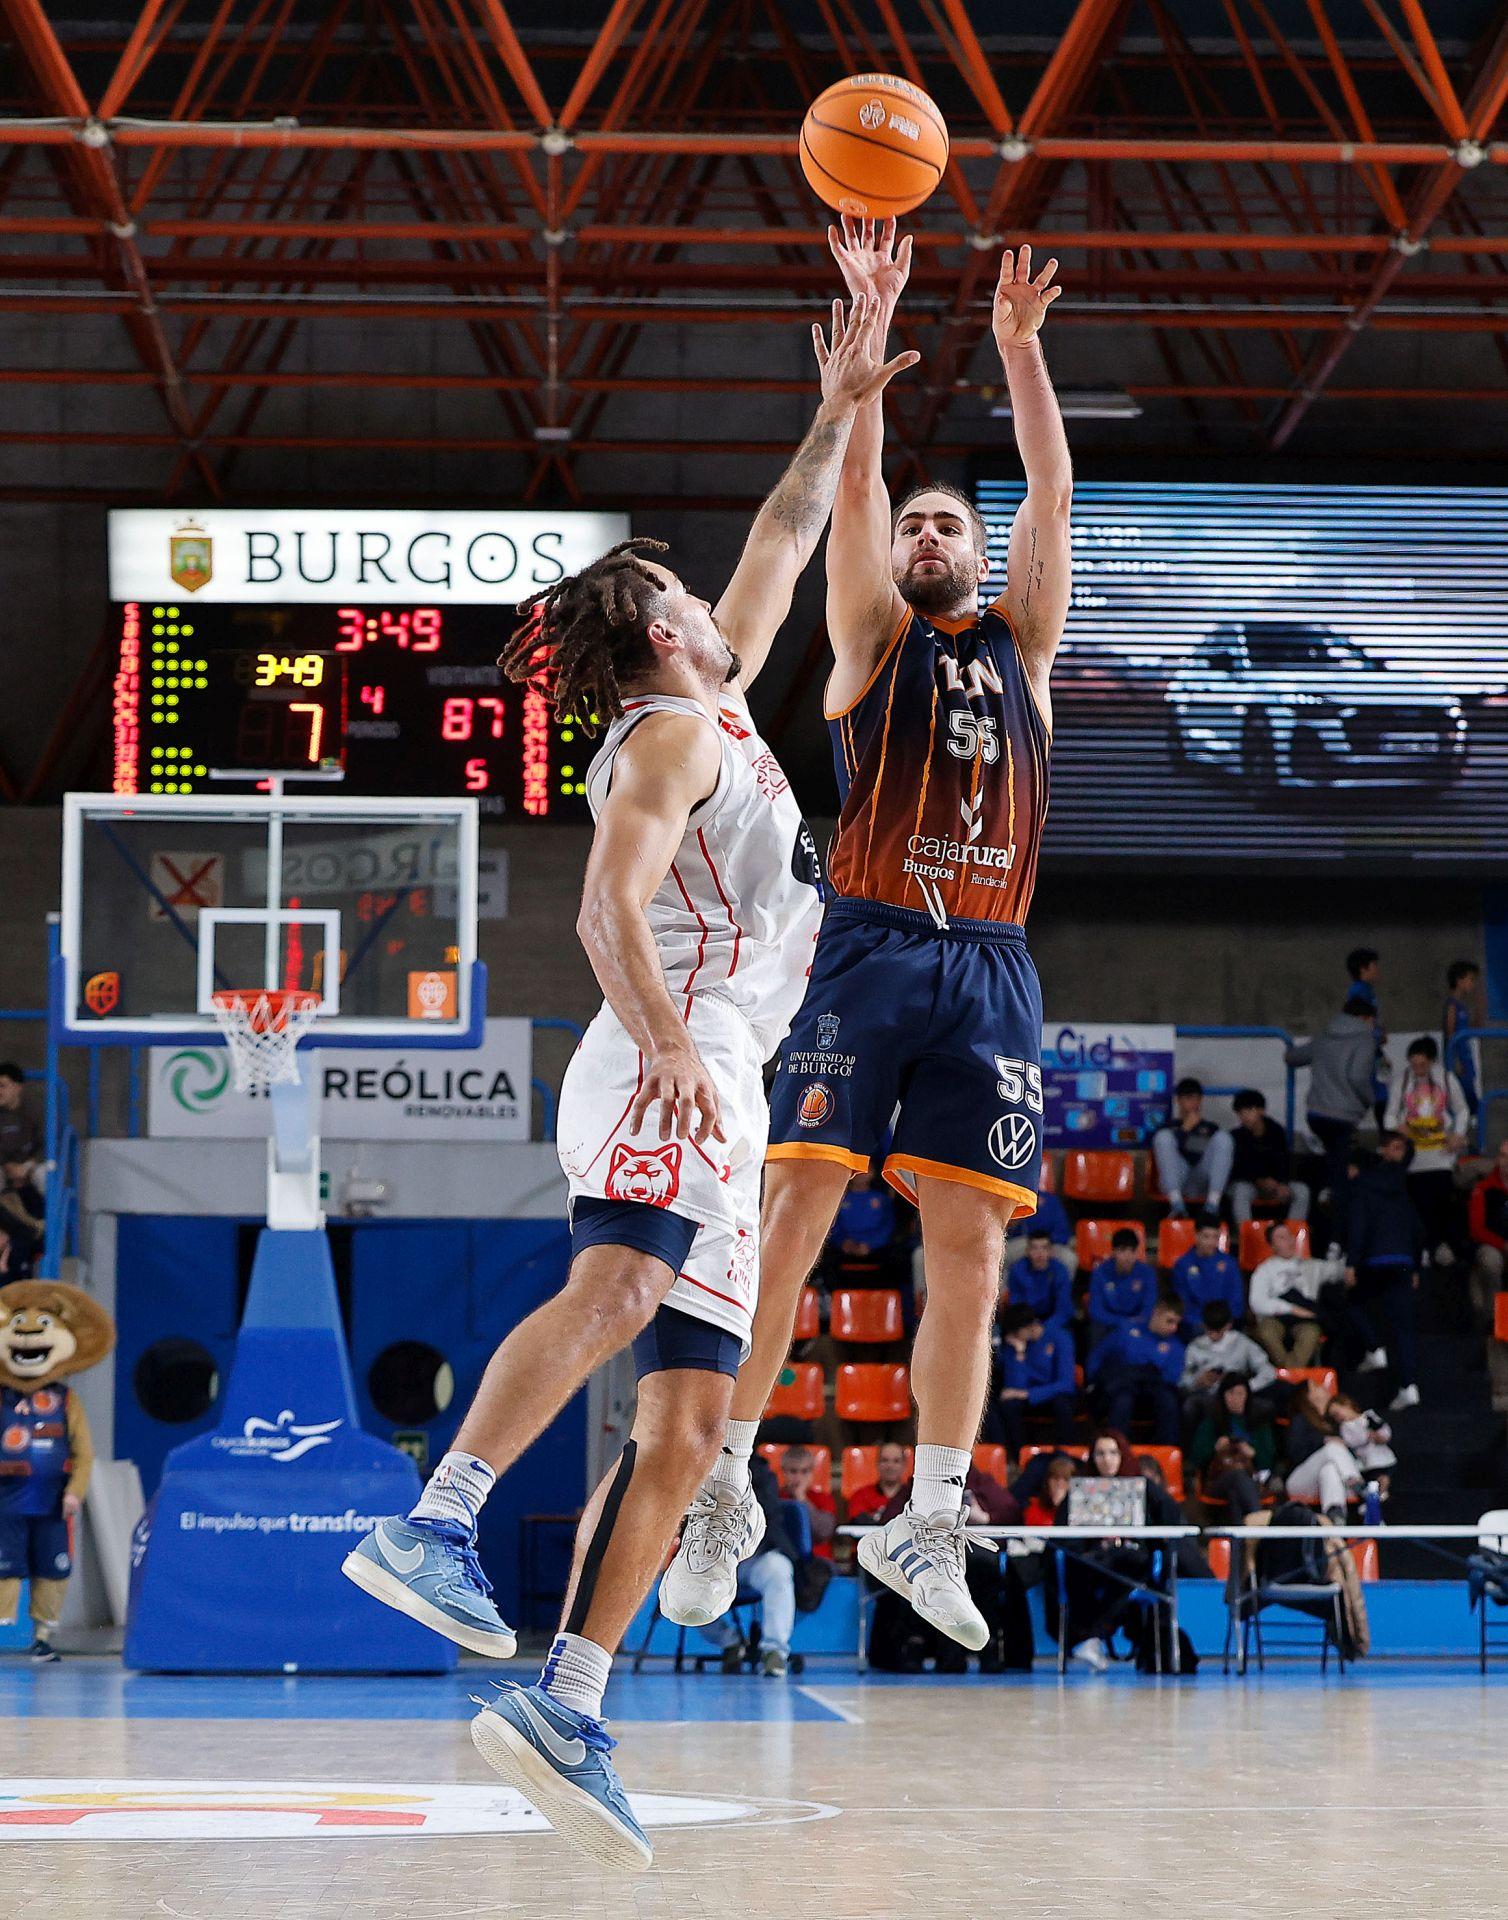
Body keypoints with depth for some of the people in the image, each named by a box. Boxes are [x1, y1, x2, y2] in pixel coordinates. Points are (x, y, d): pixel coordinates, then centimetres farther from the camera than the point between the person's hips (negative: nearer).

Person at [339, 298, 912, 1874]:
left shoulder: (719, 711, 27)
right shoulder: (669, 734, 1)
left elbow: (777, 554, 40)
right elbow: (610, 904, -15)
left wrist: (839, 417, 36)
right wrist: (672, 1045, -30)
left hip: (711, 1100, 9)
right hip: (669, 1065, -9)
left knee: (686, 1420, -2)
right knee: (622, 1284, -35)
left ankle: (564, 1714, -10)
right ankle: (435, 1525, -49)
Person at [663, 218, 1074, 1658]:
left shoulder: (1021, 641, 19)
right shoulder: (872, 636, 12)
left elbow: (1052, 491, 10)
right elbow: (853, 483, 1)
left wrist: (1019, 344, 3)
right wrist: (870, 322, -5)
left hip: (988, 969, 3)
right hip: (868, 950, -3)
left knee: (969, 1253, 1)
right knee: (791, 1215, -11)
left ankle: (929, 1518, 8)